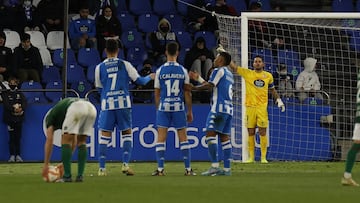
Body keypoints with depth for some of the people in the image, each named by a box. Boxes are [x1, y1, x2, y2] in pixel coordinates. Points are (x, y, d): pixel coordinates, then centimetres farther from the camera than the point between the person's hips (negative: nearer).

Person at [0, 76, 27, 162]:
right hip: (10, 119, -2)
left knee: (18, 137, 3)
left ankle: (18, 155, 7)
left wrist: (21, 109, -22)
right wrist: (13, 108, -23)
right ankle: (12, 155, -2)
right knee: (12, 138, -4)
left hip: (19, 118, 2)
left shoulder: (20, 94, 13)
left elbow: (25, 103, -2)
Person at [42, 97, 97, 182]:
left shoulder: (50, 116, 28)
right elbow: (74, 140, 44)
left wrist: (46, 164, 20)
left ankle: (67, 176, 3)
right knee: (81, 142, 21)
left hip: (76, 109, -6)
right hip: (91, 108, 6)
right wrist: (66, 160, 47)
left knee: (65, 141, 8)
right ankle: (80, 175, 15)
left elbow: (49, 140, 18)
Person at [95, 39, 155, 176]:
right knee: (127, 133, 11)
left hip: (107, 104, 0)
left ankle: (102, 168, 0)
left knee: (104, 135, 3)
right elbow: (139, 80, 3)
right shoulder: (125, 64, 0)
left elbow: (99, 88, 12)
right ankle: (125, 164, -1)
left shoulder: (99, 68, 2)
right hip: (123, 103, 0)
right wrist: (150, 77, 24)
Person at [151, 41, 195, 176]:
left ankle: (160, 169, -1)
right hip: (179, 107, 1)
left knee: (161, 138, 3)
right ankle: (188, 169, 7)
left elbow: (157, 93, 3)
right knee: (183, 137, 8)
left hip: (164, 106, -1)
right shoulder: (183, 70, 0)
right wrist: (189, 111, 10)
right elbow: (187, 92, 2)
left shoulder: (160, 70, -2)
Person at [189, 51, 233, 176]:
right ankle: (227, 169, 1)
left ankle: (215, 166, -20)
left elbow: (209, 86, -9)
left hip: (219, 108, -9)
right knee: (225, 137, 6)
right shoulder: (229, 74, 24)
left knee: (210, 134, -11)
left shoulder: (218, 71, -3)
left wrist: (193, 88, 1)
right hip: (228, 109, 9)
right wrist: (198, 79, 32)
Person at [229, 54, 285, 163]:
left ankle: (263, 157, -1)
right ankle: (251, 157, 8)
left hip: (262, 107, 0)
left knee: (262, 132, -4)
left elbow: (272, 89, 23)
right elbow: (233, 67, 0)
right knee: (250, 133, 2)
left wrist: (278, 100, 14)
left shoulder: (268, 76, 10)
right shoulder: (247, 73, 5)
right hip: (250, 106, 0)